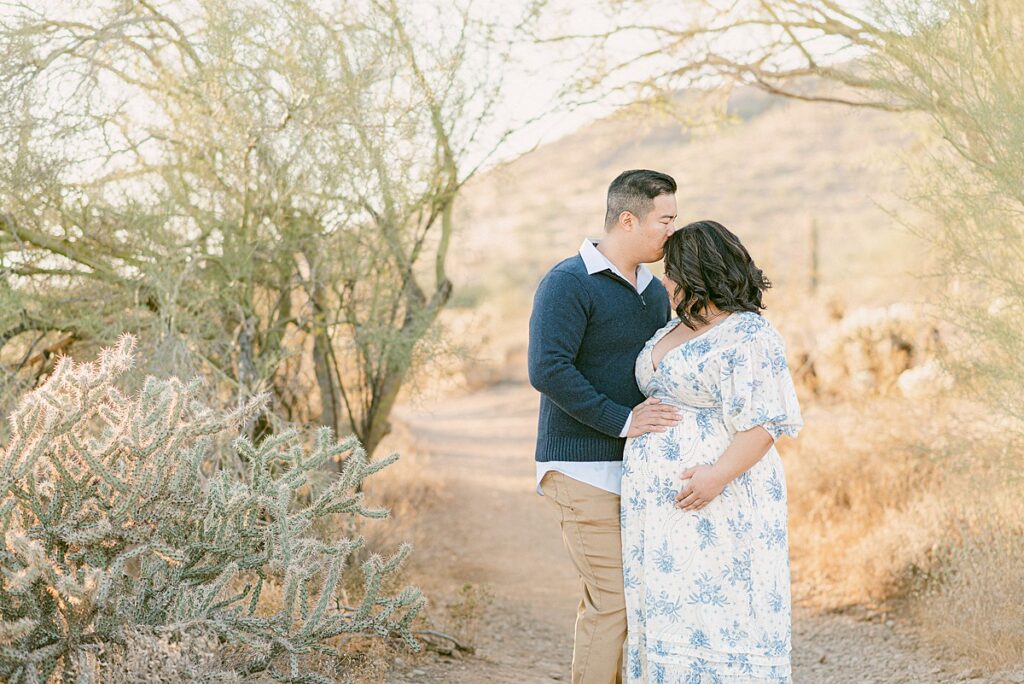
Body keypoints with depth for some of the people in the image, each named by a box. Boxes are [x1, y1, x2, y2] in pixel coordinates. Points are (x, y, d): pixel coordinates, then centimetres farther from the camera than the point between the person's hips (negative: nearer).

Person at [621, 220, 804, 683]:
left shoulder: (749, 336, -11)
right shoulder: (675, 329, 16)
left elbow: (763, 421, -17)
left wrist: (719, 475, -25)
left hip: (715, 502, -9)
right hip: (660, 502, 9)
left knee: (719, 615, -5)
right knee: (668, 609, 10)